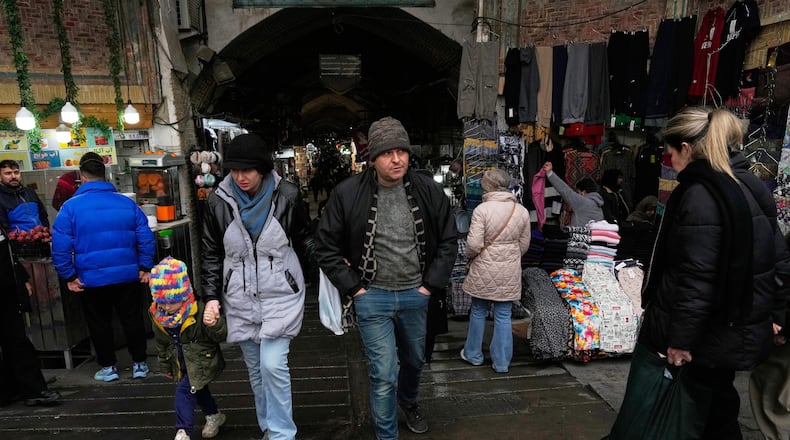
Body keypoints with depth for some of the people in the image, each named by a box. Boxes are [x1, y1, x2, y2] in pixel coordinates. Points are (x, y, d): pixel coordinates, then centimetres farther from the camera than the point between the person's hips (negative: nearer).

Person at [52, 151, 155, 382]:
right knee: (132, 319, 14)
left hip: (91, 279, -1)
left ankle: (108, 367, 29)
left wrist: (69, 277, 0)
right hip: (127, 275, 1)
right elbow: (146, 238, -5)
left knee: (100, 323, 17)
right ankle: (139, 364, 24)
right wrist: (145, 268, 2)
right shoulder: (127, 202, -4)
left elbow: (60, 248, -10)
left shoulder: (70, 206, -8)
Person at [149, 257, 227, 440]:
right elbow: (161, 343, 7)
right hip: (181, 364, 7)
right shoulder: (157, 315, -10)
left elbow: (222, 336, -25)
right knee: (198, 390, 22)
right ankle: (214, 416, 45)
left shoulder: (199, 312, -29)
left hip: (202, 362, -7)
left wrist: (214, 325, -47)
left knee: (184, 391, -14)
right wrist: (165, 366, 17)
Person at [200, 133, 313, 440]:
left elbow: (304, 239, 4)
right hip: (240, 299, 3)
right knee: (255, 369, 13)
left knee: (273, 365, -10)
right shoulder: (218, 202, -4)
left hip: (280, 295, -2)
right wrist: (211, 297, 0)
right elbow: (212, 254, 4)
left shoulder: (287, 195, -10)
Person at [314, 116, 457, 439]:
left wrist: (431, 284, -2)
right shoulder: (348, 193, -13)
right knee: (384, 374, 1)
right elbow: (326, 247, -5)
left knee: (414, 361, 25)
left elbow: (448, 240, 3)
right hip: (372, 297, -3)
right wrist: (353, 287, -8)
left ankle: (408, 403, 56)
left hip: (415, 295, 4)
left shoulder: (428, 190, -7)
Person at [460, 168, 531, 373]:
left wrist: (470, 255, 4)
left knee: (478, 312, 15)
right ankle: (501, 362, 20)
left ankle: (474, 354, 30)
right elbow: (524, 244, 7)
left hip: (484, 270, -3)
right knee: (503, 316, 12)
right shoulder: (522, 210, 0)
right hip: (510, 272, 3)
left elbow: (474, 244, -17)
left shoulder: (482, 209, -14)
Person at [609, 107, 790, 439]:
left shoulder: (698, 196, -20)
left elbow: (696, 279, -24)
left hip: (700, 339, -9)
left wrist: (681, 339, -19)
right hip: (737, 334, 9)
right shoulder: (752, 190, 9)